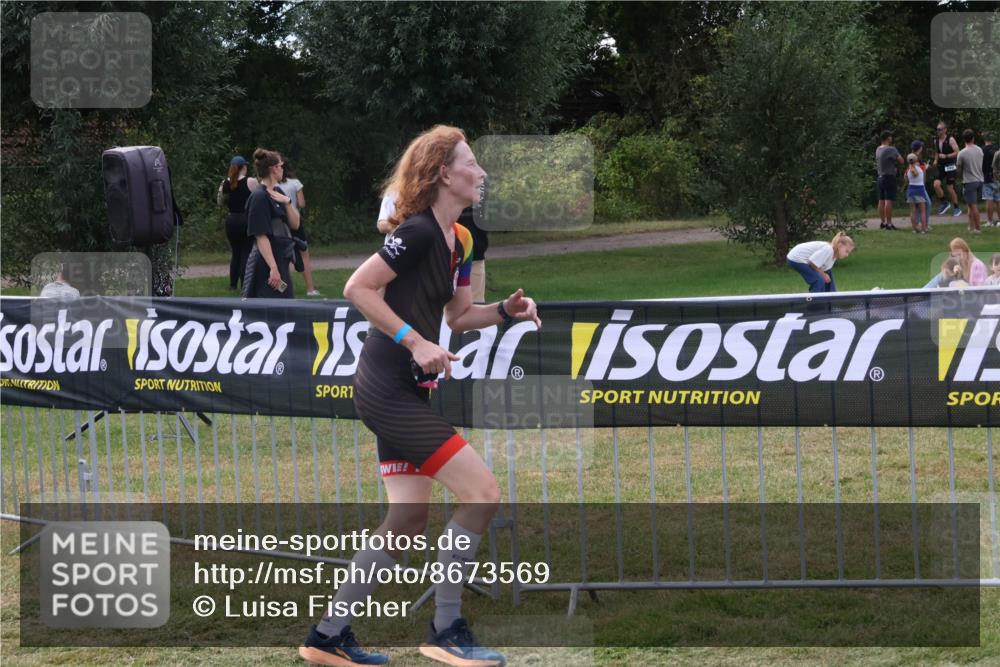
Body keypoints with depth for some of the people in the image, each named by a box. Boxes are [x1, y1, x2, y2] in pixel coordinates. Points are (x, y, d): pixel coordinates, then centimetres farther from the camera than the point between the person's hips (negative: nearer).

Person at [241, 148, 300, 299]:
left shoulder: (277, 193, 11)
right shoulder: (259, 197, -14)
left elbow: (295, 225, 11)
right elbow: (261, 236, -19)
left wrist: (287, 202, -7)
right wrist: (273, 268, -24)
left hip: (281, 261, 9)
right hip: (266, 264, -9)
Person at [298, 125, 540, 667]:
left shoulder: (459, 240, 12)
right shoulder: (418, 232, -16)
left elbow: (458, 315, 22)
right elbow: (358, 288, -19)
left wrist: (506, 310, 4)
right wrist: (416, 342, -21)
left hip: (406, 393, 10)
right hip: (389, 391, -10)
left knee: (408, 519, 10)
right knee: (482, 492, -12)